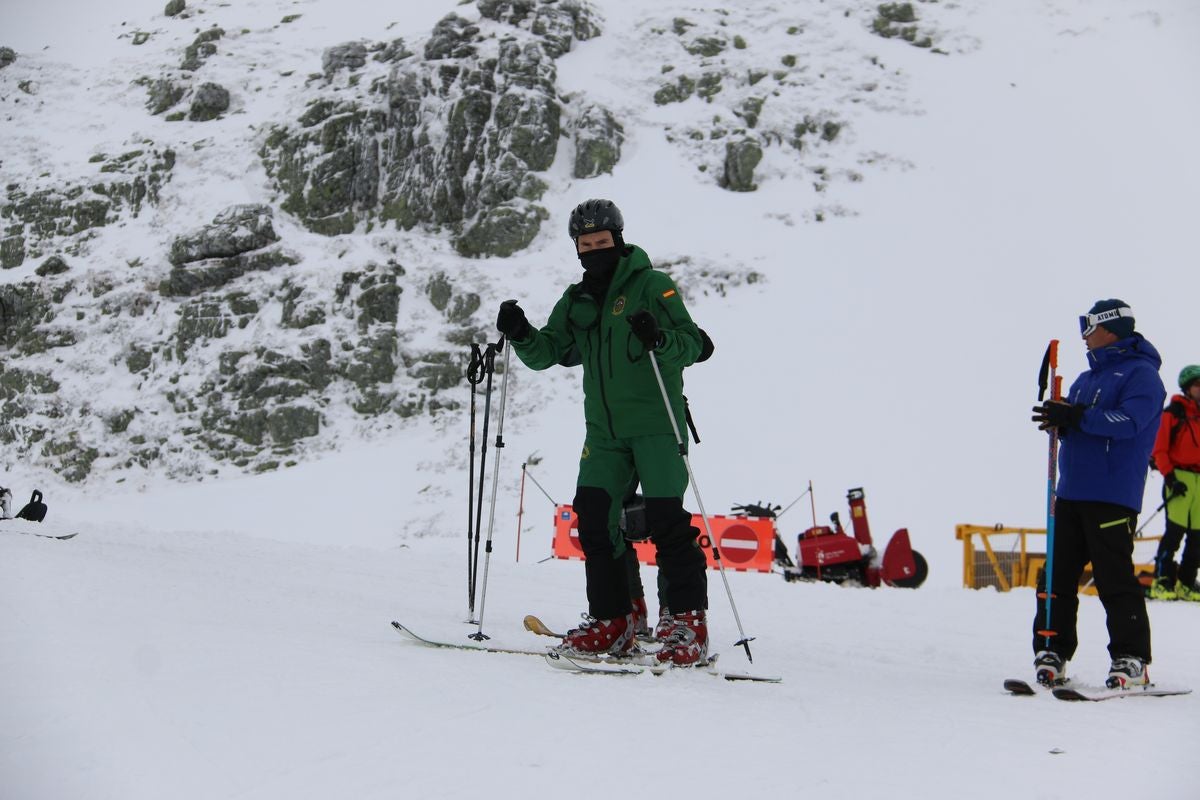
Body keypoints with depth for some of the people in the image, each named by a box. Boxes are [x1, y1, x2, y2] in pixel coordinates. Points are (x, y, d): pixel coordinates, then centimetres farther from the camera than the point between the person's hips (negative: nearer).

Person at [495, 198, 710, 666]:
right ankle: (611, 621, 9)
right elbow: (548, 353, 11)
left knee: (665, 517, -13)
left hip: (655, 422, -6)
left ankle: (689, 623, -8)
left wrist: (659, 338, -30)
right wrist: (522, 335, -9)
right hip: (603, 431, 6)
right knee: (593, 516, -1)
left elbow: (691, 345, -9)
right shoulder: (576, 301, 16)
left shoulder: (652, 285, -2)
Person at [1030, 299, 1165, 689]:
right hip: (1072, 492, 8)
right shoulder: (1088, 377, 22)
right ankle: (1051, 653, 11)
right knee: (1058, 575, 6)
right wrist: (1059, 418, -4)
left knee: (1114, 579, -8)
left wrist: (1078, 417, -27)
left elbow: (1129, 422, -19)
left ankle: (1131, 661, -2)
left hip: (1113, 496, -8)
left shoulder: (1141, 374, -4)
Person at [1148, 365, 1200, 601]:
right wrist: (1170, 476, -12)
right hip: (1180, 477, -5)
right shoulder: (1174, 413, -2)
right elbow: (1159, 450, -3)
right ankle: (1161, 581, -7)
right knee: (1175, 530, -12)